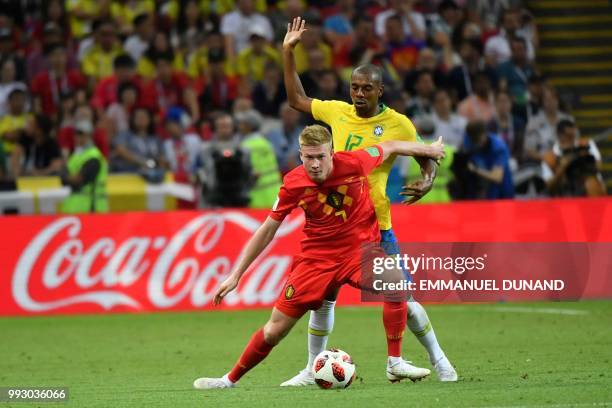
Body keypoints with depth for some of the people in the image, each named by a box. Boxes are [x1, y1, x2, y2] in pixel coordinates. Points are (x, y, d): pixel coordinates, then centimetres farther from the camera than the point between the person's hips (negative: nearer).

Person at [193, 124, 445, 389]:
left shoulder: (353, 163, -18)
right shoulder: (294, 183, -14)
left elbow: (390, 147, 3)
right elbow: (267, 231, -3)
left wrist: (429, 150, 19)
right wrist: (235, 275, -2)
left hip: (360, 249, 0)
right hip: (316, 256, 0)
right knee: (276, 328, -1)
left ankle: (395, 365, -16)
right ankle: (230, 380, 17)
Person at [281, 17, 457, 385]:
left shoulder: (398, 125, -5)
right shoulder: (338, 112, 4)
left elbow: (428, 159, 4)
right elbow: (297, 99, 19)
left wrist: (427, 182, -17)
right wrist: (288, 53, 14)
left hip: (376, 226, -3)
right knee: (321, 298, 0)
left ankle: (438, 359, 15)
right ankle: (313, 370, 13)